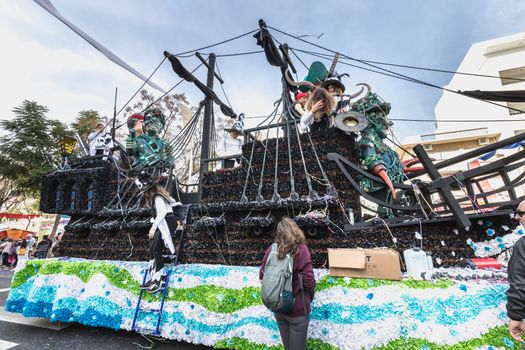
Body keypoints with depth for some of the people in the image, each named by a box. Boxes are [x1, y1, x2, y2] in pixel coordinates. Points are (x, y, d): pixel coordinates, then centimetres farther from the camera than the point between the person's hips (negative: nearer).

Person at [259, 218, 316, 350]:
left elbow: (262, 276, 0)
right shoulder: (301, 250, -21)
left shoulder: (271, 250, -10)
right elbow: (309, 282, -21)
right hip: (297, 310, -4)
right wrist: (310, 293, 1)